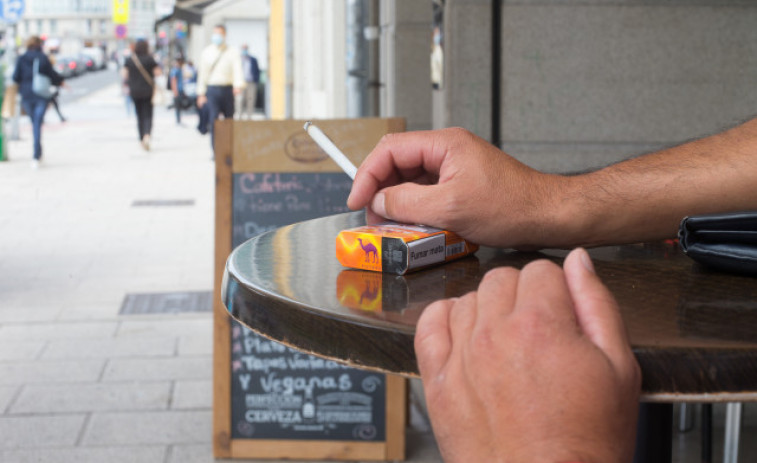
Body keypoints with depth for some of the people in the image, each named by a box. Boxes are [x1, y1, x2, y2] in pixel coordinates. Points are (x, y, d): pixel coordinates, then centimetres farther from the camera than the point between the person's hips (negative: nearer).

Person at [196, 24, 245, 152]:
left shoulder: (232, 53, 3)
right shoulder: (207, 52, 9)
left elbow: (237, 69, -11)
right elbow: (202, 73, 11)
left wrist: (238, 85, -30)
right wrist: (201, 93, 6)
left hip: (227, 89, 0)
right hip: (212, 90, 0)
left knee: (229, 120, 6)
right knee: (213, 119, -11)